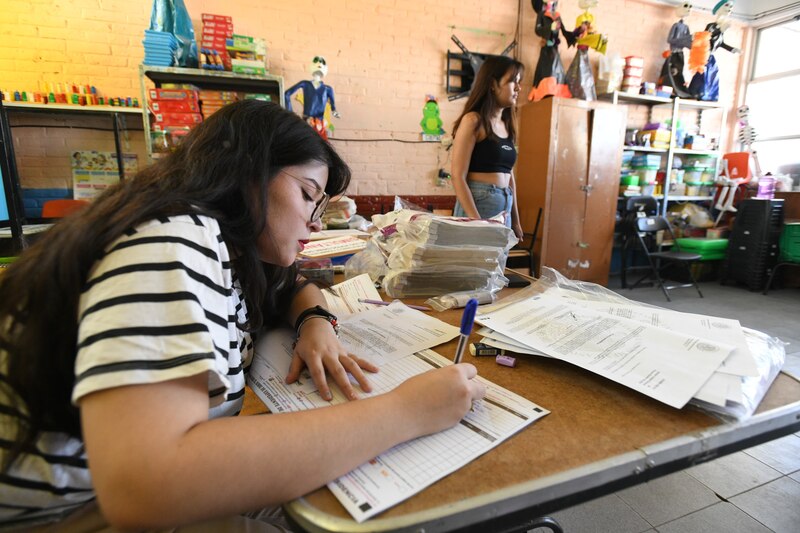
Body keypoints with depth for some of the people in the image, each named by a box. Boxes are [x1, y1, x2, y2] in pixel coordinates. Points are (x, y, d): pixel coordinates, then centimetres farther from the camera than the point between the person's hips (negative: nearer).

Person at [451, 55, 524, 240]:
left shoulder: (507, 126, 14)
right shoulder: (473, 120, -7)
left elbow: (509, 174, 17)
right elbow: (458, 176, -14)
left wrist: (515, 219, 15)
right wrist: (476, 221, -21)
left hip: (504, 207, 7)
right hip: (476, 205, -7)